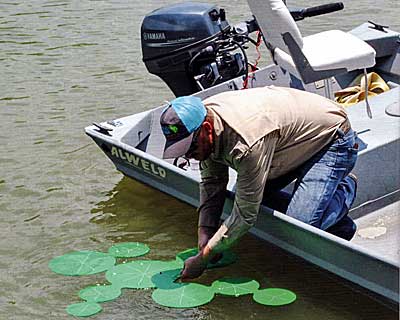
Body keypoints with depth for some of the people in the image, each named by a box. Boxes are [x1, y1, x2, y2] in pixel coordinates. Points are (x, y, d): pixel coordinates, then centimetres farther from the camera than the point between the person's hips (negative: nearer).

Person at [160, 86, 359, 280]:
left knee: (300, 226, -22)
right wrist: (205, 232, -12)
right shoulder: (204, 117, -14)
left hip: (332, 140, -9)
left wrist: (203, 259, -26)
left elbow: (245, 215, -32)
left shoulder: (246, 143, -41)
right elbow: (211, 181, -1)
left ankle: (345, 189, 7)